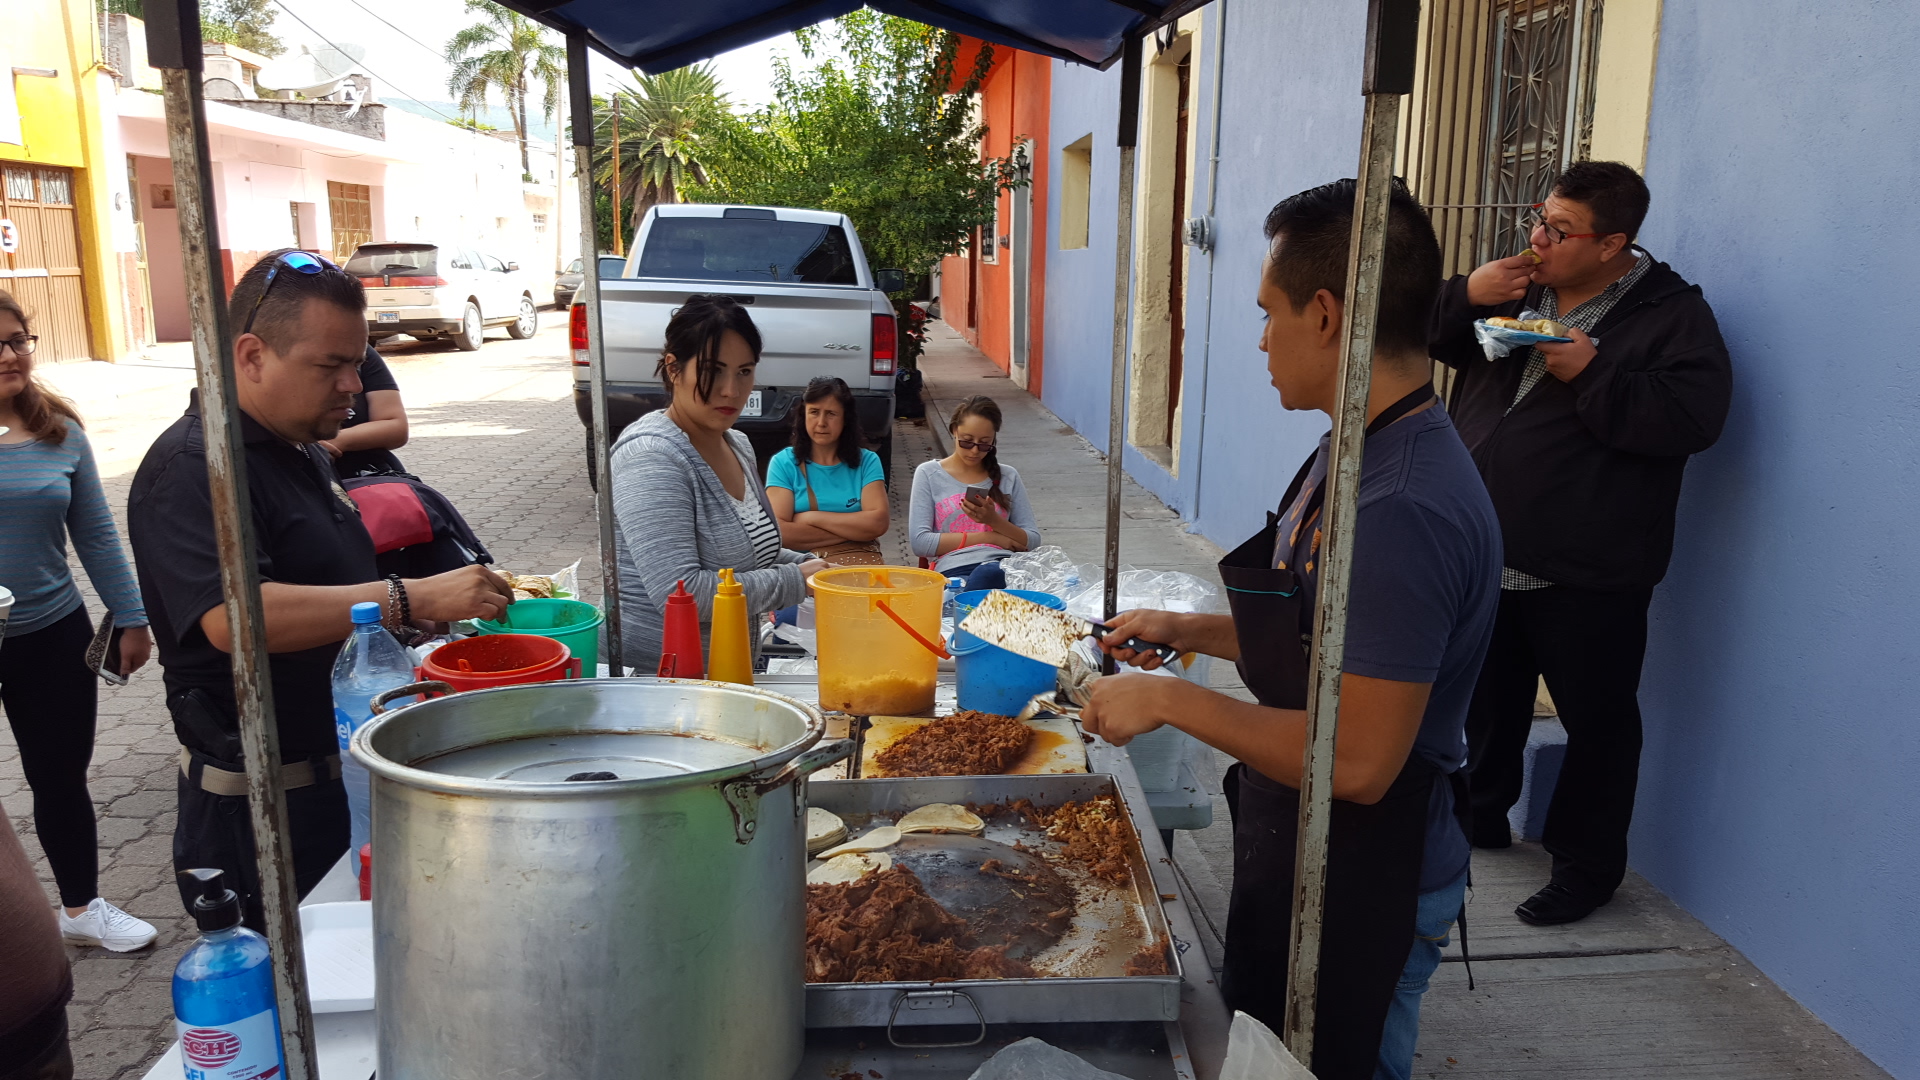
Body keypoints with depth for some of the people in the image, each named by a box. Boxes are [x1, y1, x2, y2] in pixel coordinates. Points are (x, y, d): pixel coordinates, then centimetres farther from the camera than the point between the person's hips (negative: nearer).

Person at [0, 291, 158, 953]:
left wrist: (131, 619, 6)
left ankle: (81, 906, 30)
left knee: (61, 773, 14)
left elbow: (95, 535, 5)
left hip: (54, 635, 2)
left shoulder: (60, 434, 0)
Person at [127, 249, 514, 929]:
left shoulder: (301, 450, 12)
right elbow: (234, 616, -34)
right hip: (262, 800, -9)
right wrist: (411, 599, -35)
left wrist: (449, 599, 13)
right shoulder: (192, 468, -19)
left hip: (343, 769, 9)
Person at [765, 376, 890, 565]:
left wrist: (811, 517, -7)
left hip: (860, 562, 1)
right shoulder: (783, 462, 4)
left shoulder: (867, 461, 8)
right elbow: (778, 532, -9)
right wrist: (854, 530, -8)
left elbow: (878, 523, -6)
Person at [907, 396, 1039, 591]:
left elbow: (1033, 541, 15)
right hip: (954, 570, -2)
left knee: (988, 575, -39)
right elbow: (919, 542, 0)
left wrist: (993, 520, -5)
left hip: (1004, 566, 2)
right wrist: (988, 537, 0)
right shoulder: (929, 474, 11)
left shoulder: (1008, 477, 19)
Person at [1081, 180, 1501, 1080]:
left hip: (1360, 880, -9)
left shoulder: (1404, 511, -31)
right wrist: (1187, 630, 10)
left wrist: (1173, 700, -22)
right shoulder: (1356, 456, 2)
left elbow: (1358, 760, -30)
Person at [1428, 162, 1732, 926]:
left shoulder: (1671, 314, -8)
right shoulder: (1513, 288, 9)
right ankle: (1482, 814, 41)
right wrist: (1466, 295, -8)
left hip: (1586, 574, -6)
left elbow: (1694, 418, -20)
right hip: (1487, 555, 6)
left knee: (1596, 719, 5)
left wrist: (1591, 375, -24)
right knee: (1489, 698, 21)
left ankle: (1587, 865, 20)